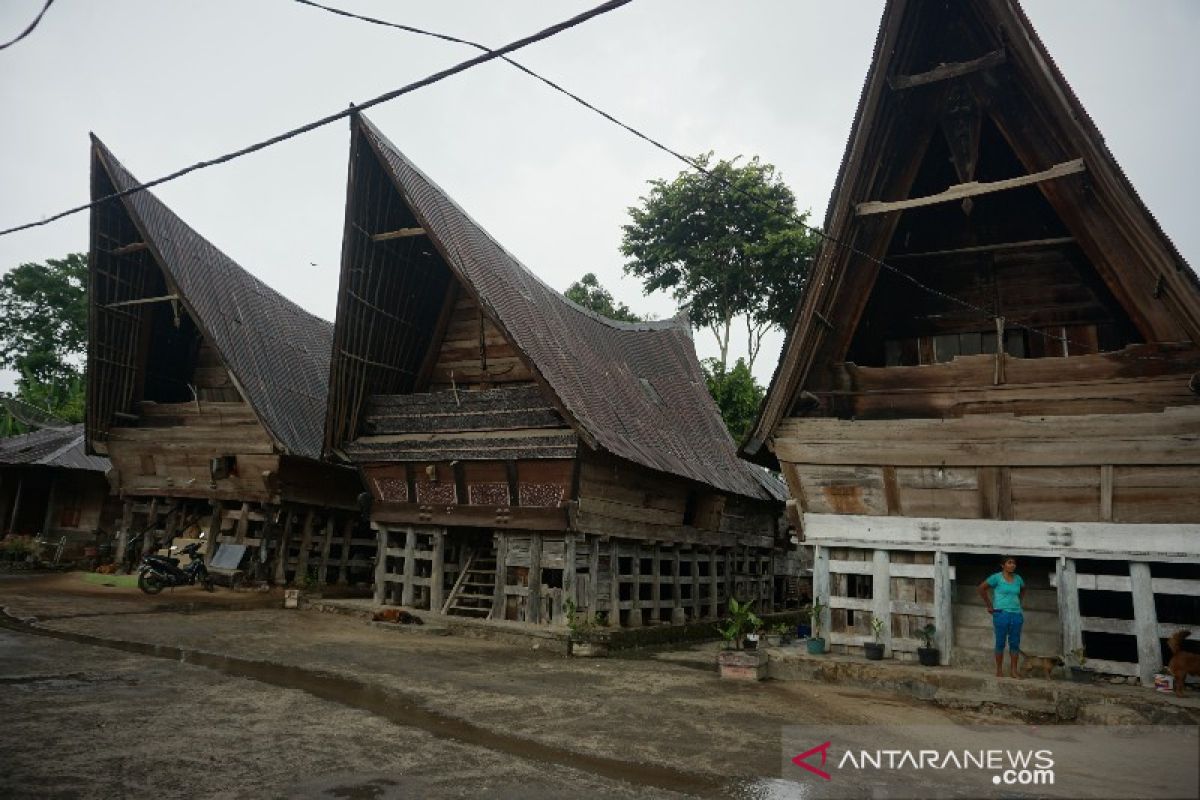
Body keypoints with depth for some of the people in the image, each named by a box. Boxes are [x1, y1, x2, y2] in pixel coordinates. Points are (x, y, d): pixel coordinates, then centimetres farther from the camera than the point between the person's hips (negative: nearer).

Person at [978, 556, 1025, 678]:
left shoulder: (1018, 578, 10)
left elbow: (1023, 590, 30)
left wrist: (1018, 602, 17)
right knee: (1000, 642, 0)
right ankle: (999, 670, 7)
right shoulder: (996, 577, -5)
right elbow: (982, 588, -2)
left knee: (1015, 643, 5)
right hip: (1001, 613, -5)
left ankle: (1013, 670, 13)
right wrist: (989, 606, 0)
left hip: (1016, 614, 5)